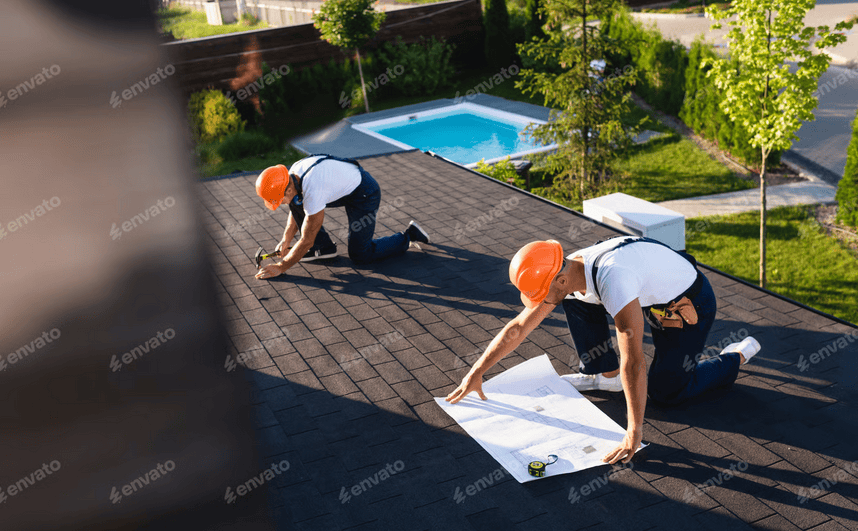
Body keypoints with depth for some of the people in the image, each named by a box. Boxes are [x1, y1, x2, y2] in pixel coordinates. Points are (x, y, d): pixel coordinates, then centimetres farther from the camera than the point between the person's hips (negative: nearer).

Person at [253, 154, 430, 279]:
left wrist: (280, 267, -20)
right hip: (344, 186, 9)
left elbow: (307, 241, -28)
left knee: (359, 254, -5)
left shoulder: (313, 191, -36)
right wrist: (286, 240, 4)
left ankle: (407, 237, 9)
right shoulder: (292, 174, -11)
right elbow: (296, 212, 10)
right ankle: (324, 247, 9)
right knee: (296, 203, -1)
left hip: (365, 193, -9)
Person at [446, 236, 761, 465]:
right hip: (652, 296, 7)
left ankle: (735, 356, 15)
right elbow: (517, 328, -4)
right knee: (575, 300, -4)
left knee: (665, 392, -6)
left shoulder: (613, 280, -41)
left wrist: (634, 436, -39)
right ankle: (605, 375, 8)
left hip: (689, 304, -7)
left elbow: (633, 364, -42)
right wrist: (476, 373, -3)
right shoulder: (565, 273, -14)